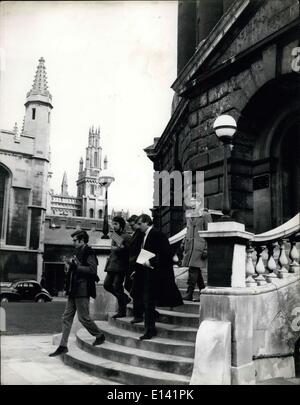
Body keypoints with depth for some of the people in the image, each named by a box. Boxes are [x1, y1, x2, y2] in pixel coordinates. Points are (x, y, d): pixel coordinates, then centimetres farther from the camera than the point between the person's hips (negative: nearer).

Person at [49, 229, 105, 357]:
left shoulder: (88, 253, -10)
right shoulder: (77, 252, 17)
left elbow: (92, 270, -22)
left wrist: (76, 266, -19)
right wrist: (70, 267, 5)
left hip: (82, 290, -9)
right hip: (73, 291, 9)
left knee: (83, 317, -2)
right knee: (67, 318, 7)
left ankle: (99, 335, 19)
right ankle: (63, 346, 12)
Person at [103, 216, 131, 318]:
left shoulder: (126, 237, -8)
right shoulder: (114, 235, 17)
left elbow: (129, 250, -14)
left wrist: (121, 248, -26)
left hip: (120, 266, -9)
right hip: (112, 265, 9)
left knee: (117, 286, -7)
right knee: (107, 284, 7)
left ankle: (121, 311, 3)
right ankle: (125, 298, 24)